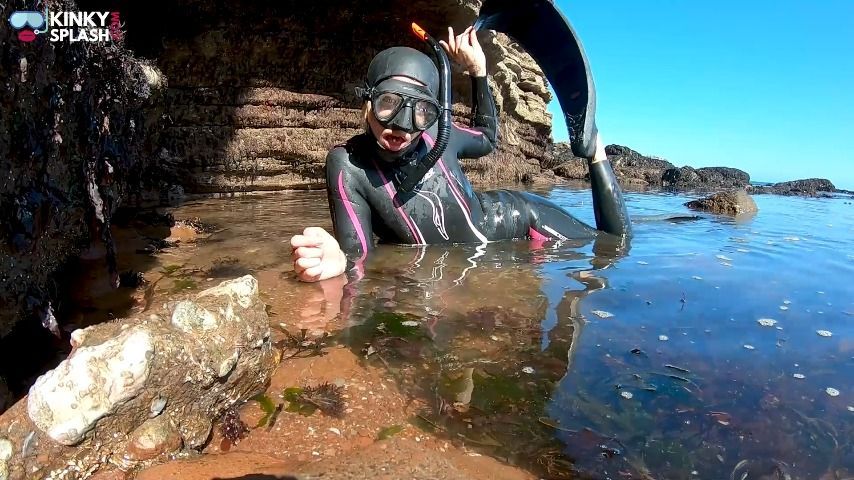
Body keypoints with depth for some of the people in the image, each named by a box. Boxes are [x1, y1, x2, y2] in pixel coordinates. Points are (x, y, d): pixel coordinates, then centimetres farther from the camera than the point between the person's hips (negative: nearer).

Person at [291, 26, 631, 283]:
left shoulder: (437, 133, -17)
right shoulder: (348, 163, -23)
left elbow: (487, 139, 6)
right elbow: (357, 247, -27)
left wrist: (478, 71, -6)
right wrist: (338, 259, -51)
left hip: (514, 217, 1)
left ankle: (594, 151, 28)